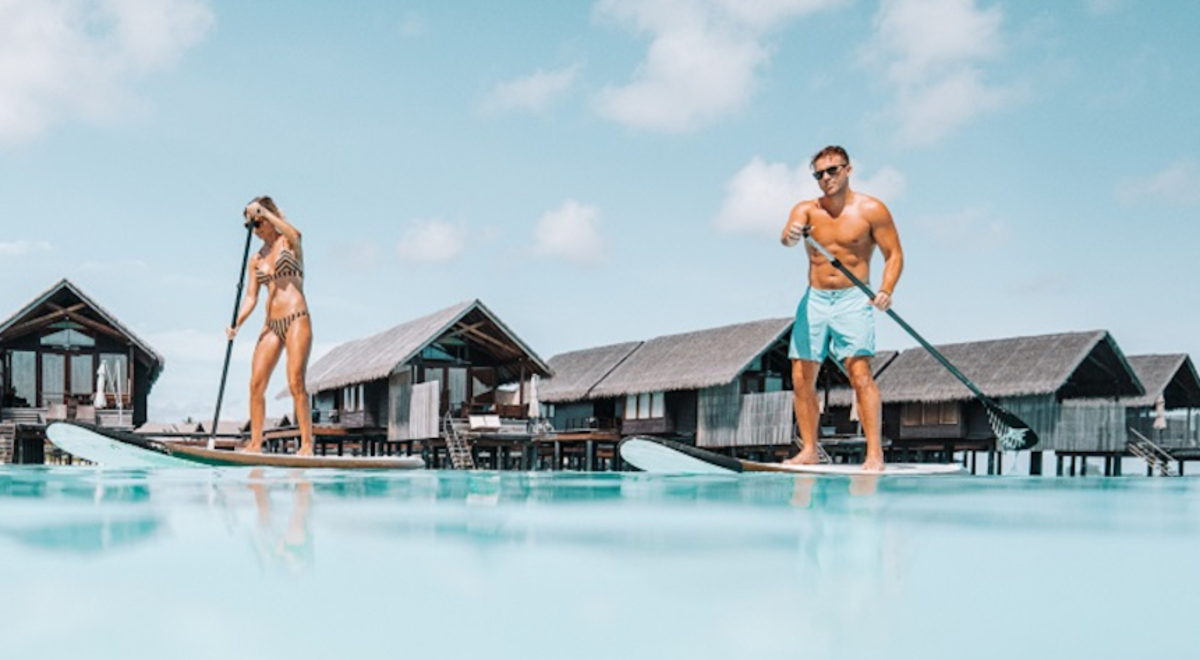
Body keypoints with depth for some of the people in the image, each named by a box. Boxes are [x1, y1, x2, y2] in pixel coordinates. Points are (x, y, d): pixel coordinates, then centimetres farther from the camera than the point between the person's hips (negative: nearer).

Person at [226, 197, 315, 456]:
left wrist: (262, 211, -18)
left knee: (296, 383, -12)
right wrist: (236, 325, -5)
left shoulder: (287, 242, 4)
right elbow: (251, 297, 10)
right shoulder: (256, 259, 16)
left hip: (296, 319, -6)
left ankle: (307, 443, -10)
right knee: (256, 383, -2)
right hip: (271, 324, 6)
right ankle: (255, 442, 2)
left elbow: (295, 234, -22)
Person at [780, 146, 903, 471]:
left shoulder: (871, 210, -2)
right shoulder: (807, 210, 5)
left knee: (860, 373, -16)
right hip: (814, 299, 4)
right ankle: (809, 449, 12)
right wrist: (791, 235, -41)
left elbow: (894, 254, -1)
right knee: (801, 378, 1)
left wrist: (886, 291, -19)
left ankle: (875, 453, -15)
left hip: (853, 300, -4)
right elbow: (788, 234, -16)